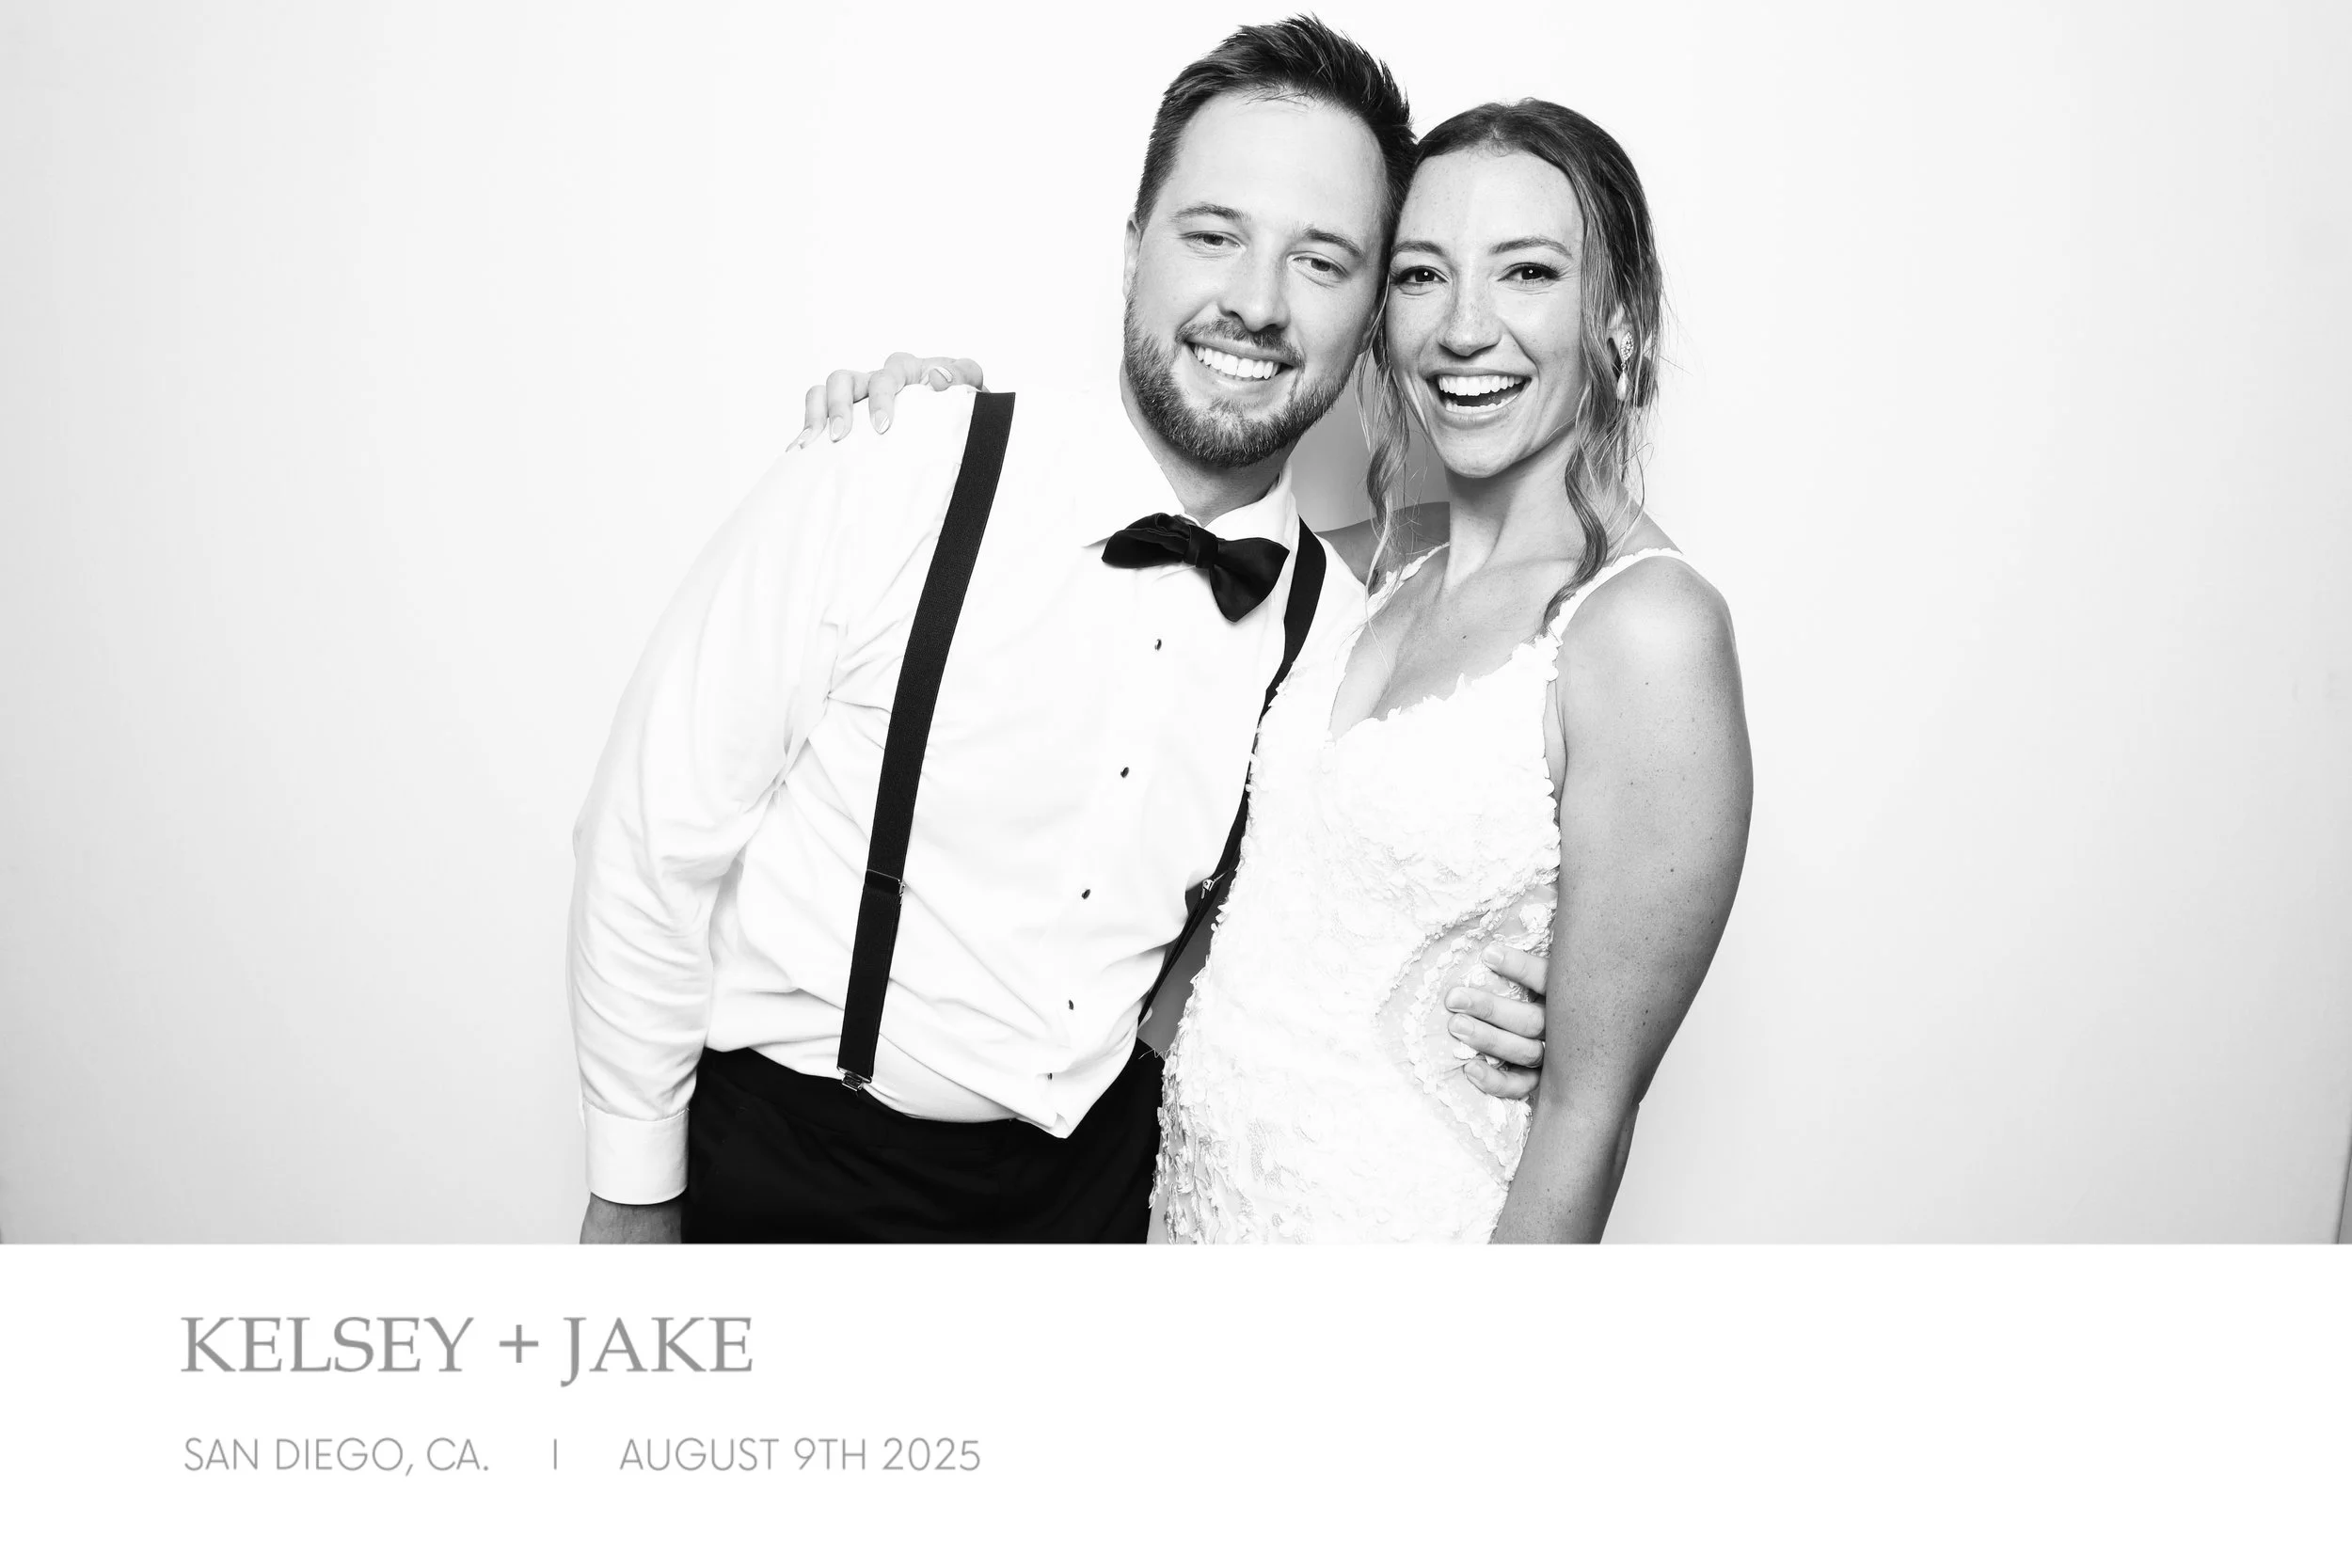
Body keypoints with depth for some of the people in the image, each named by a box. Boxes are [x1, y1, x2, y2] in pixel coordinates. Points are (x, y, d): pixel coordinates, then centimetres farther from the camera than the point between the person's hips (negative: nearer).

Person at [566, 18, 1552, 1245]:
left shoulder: (1338, 624, -7)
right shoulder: (885, 487, -20)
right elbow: (655, 843, -12)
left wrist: (1477, 999, -8)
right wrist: (634, 1198, -6)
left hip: (1093, 1187, 4)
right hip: (788, 1169, -3)